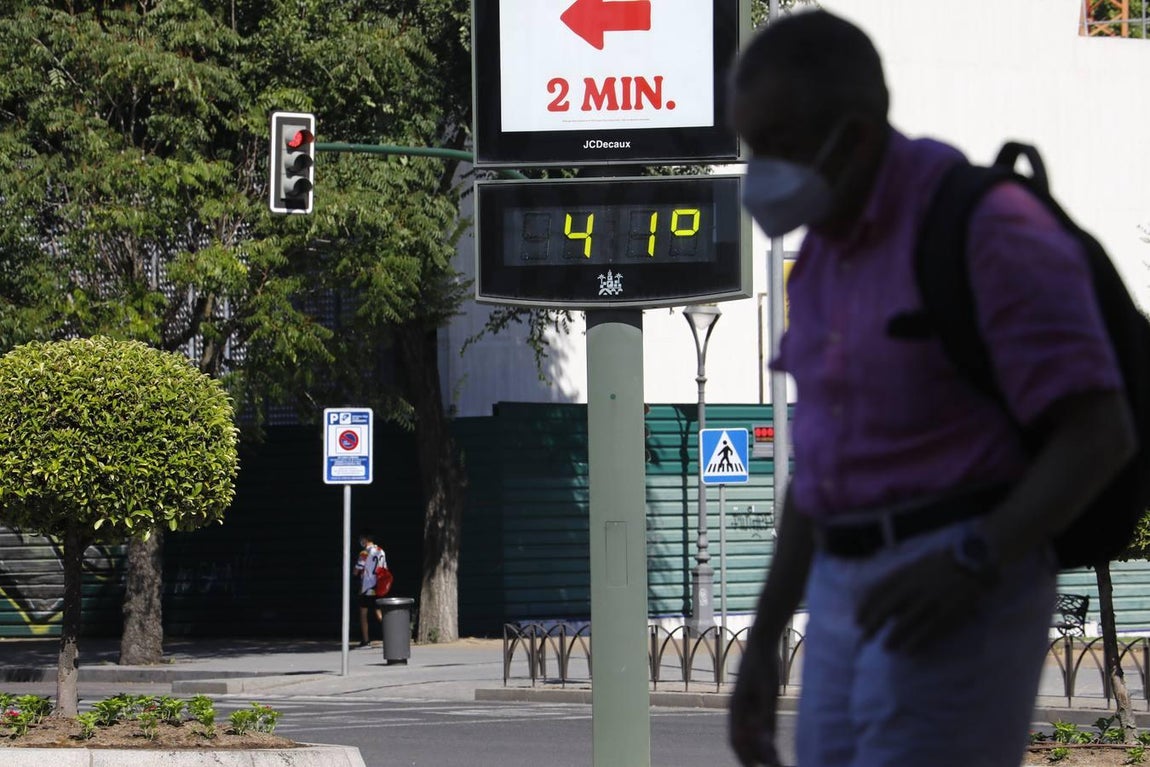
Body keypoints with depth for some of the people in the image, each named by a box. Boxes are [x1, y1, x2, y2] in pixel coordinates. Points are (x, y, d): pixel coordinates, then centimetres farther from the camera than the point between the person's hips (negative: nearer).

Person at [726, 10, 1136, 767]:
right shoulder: (830, 255, 14)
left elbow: (1100, 436, -17)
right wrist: (763, 645, 17)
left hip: (964, 602, -9)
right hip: (860, 604, 9)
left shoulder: (987, 230, -14)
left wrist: (969, 566, -28)